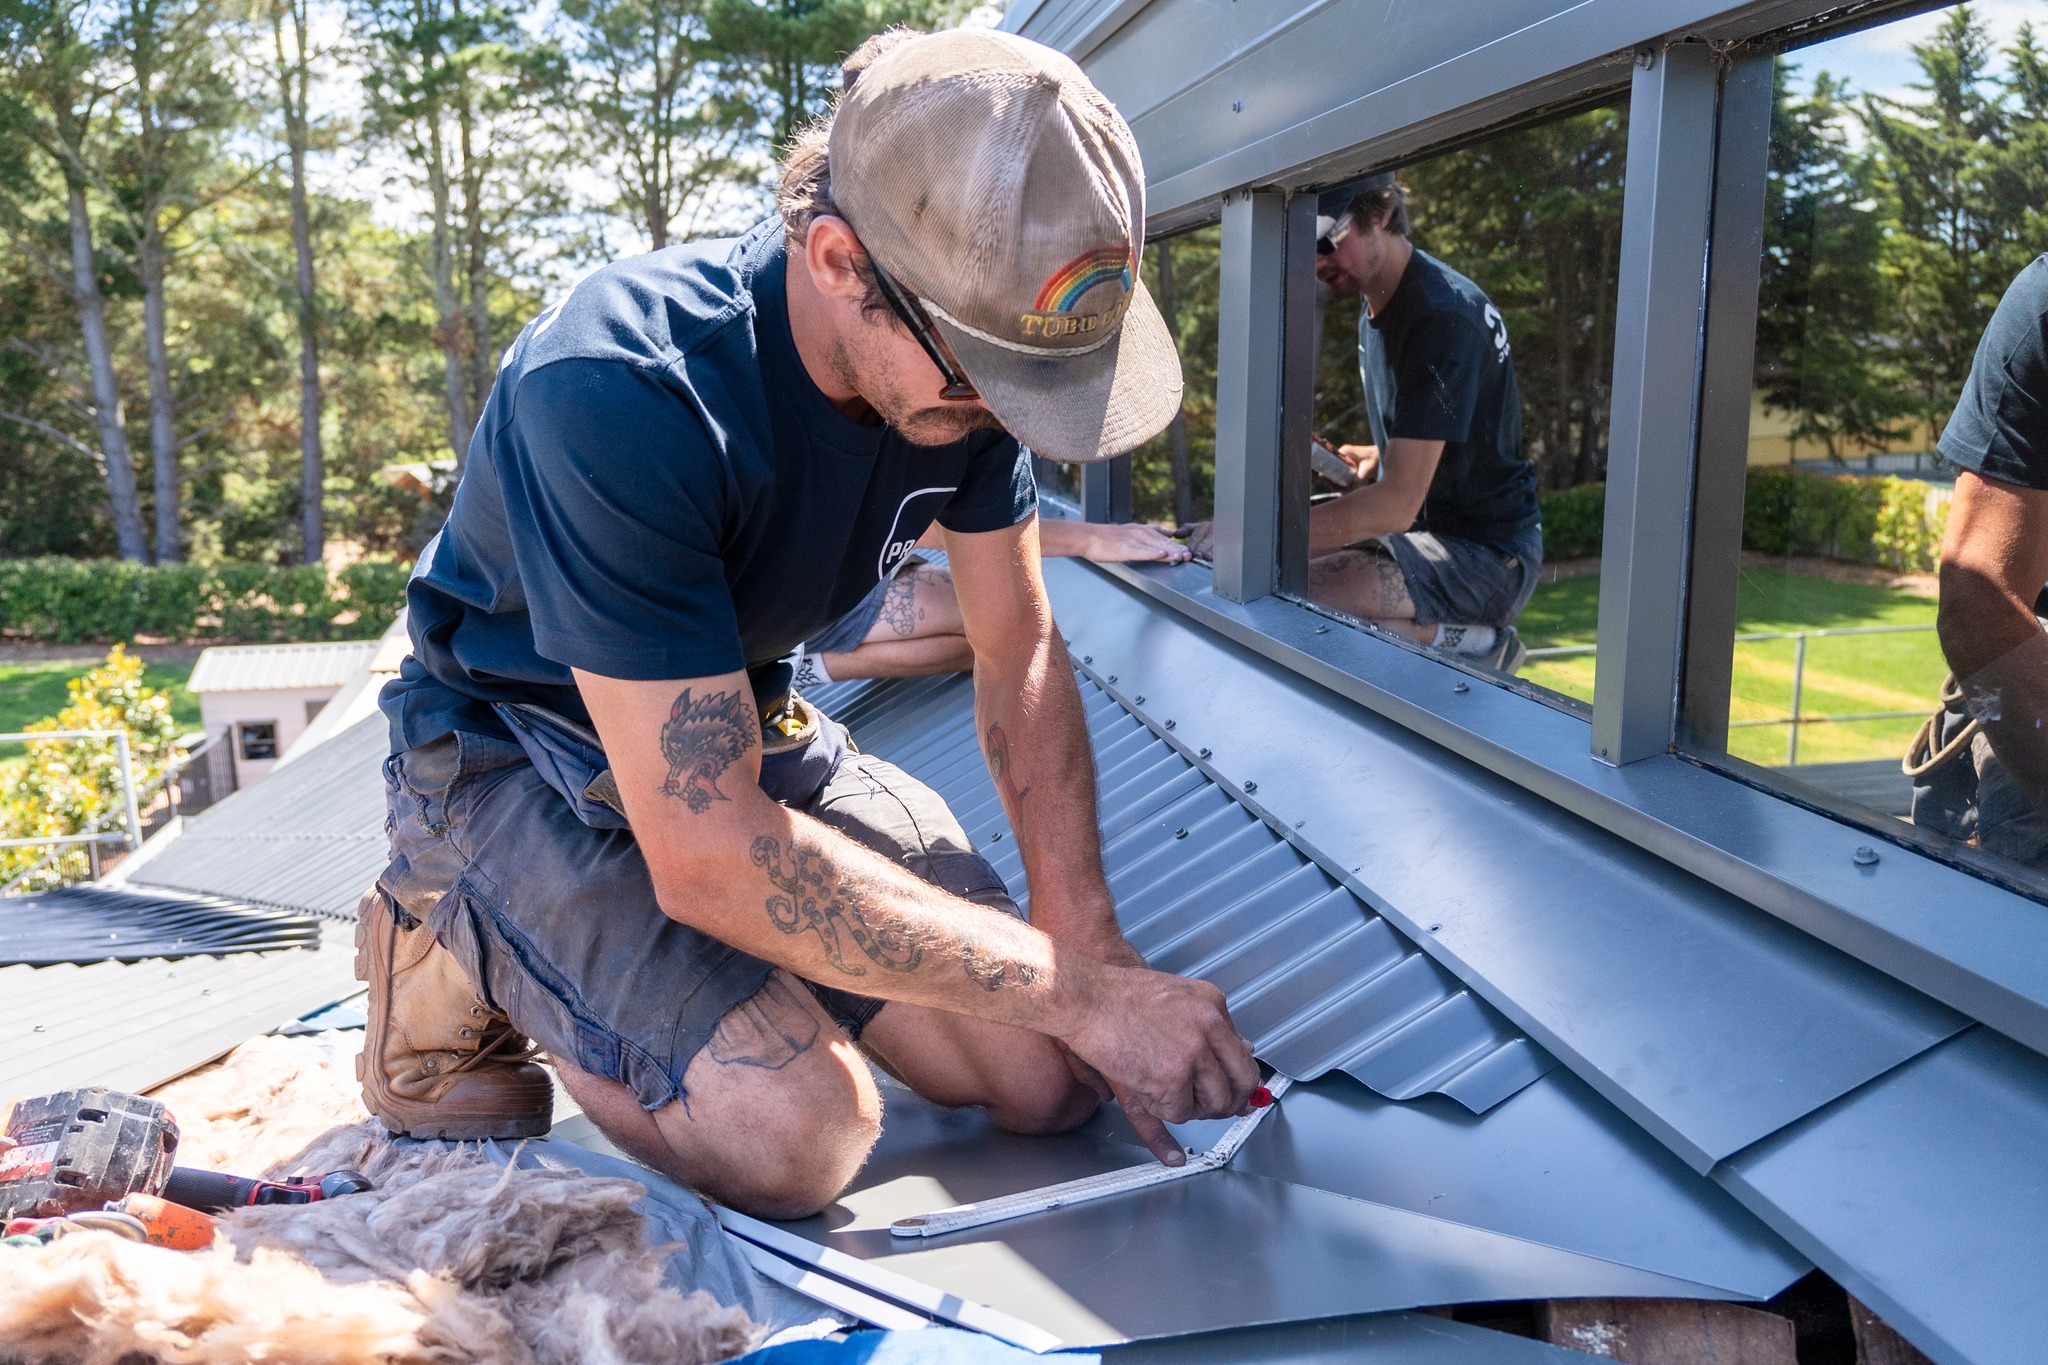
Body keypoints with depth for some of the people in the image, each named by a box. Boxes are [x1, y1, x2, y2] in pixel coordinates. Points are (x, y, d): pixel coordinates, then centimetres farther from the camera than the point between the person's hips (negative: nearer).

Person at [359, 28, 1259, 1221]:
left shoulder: (966, 352, -13)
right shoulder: (619, 394, -35)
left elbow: (1022, 657, -4)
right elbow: (706, 848, -35)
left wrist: (1095, 952, -15)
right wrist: (1084, 991, -33)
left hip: (747, 728, 6)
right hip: (523, 756, -5)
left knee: (1049, 1079, -6)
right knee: (797, 1130, -28)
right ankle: (461, 954, -1)